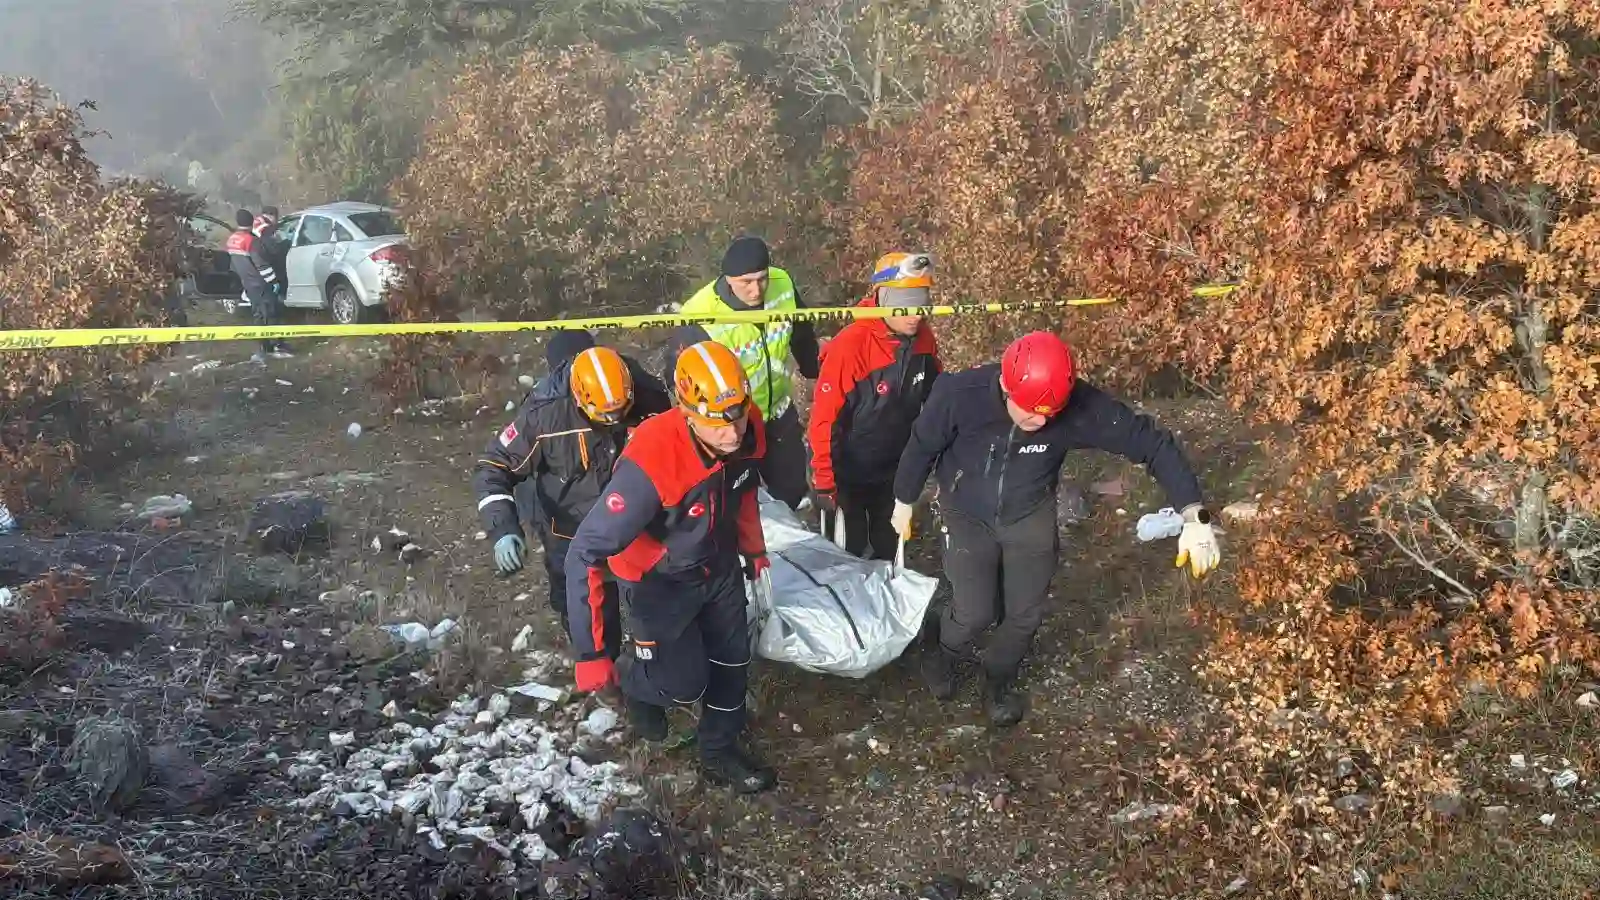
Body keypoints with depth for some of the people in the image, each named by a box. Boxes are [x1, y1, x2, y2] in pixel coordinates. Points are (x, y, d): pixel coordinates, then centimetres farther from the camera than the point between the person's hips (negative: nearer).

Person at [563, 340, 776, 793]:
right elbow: (584, 556, -38)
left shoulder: (748, 431, -22)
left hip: (719, 565, 6)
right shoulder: (652, 462, -41)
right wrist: (590, 654, -37)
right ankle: (634, 673, 37)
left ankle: (720, 752, 40)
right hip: (659, 581, -5)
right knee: (685, 683, 3)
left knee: (732, 660, 16)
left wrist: (753, 547, 17)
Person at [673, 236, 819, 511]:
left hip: (780, 413, 4)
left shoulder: (783, 284, -19)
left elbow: (802, 337, 3)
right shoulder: (700, 318, -33)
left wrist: (816, 375, 19)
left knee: (793, 491, 22)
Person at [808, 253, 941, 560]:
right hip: (849, 474, -5)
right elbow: (825, 420, -24)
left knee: (889, 547, 24)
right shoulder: (849, 347, -29)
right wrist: (824, 482, -20)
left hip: (895, 468, 5)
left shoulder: (923, 339, -11)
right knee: (849, 552, 13)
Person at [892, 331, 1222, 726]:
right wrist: (904, 501, 1)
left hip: (1030, 516, 2)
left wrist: (1194, 516, -34)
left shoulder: (1080, 407, -32)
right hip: (967, 514, -2)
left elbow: (1151, 441, -26)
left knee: (1026, 613, 8)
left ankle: (998, 682, 39)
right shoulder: (960, 395, -34)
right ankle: (942, 657, 33)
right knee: (974, 612, -4)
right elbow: (923, 446, -15)